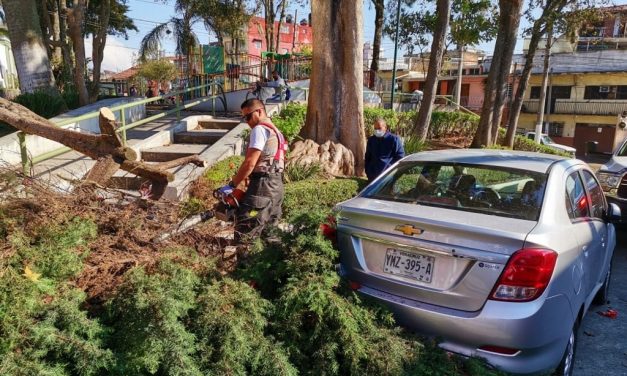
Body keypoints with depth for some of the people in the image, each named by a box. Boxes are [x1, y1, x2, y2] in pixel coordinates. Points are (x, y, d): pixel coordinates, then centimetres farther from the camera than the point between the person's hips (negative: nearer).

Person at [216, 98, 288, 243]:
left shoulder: (260, 129, -9)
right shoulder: (275, 131, 21)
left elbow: (250, 163, -16)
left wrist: (232, 185, -10)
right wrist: (245, 178, 15)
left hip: (263, 185, -10)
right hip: (276, 185, 10)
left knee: (244, 233, -8)